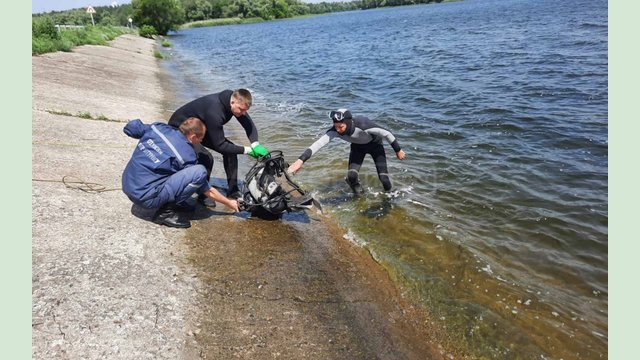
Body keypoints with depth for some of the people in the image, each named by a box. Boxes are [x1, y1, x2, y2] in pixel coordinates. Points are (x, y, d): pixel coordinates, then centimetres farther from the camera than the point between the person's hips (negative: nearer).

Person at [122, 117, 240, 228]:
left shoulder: (159, 127, 0)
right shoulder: (186, 155, -13)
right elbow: (207, 191, -3)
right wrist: (229, 203, 11)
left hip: (127, 187, 8)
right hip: (145, 197, -8)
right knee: (200, 172, -18)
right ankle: (166, 211, -7)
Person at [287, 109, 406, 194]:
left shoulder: (363, 124, -42)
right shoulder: (335, 130, -33)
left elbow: (386, 133, -30)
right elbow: (318, 143, -41)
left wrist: (398, 150, -17)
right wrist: (300, 160, -53)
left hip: (374, 144, -3)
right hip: (358, 146, 3)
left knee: (383, 176, -11)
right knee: (351, 176, -15)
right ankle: (360, 196, 17)